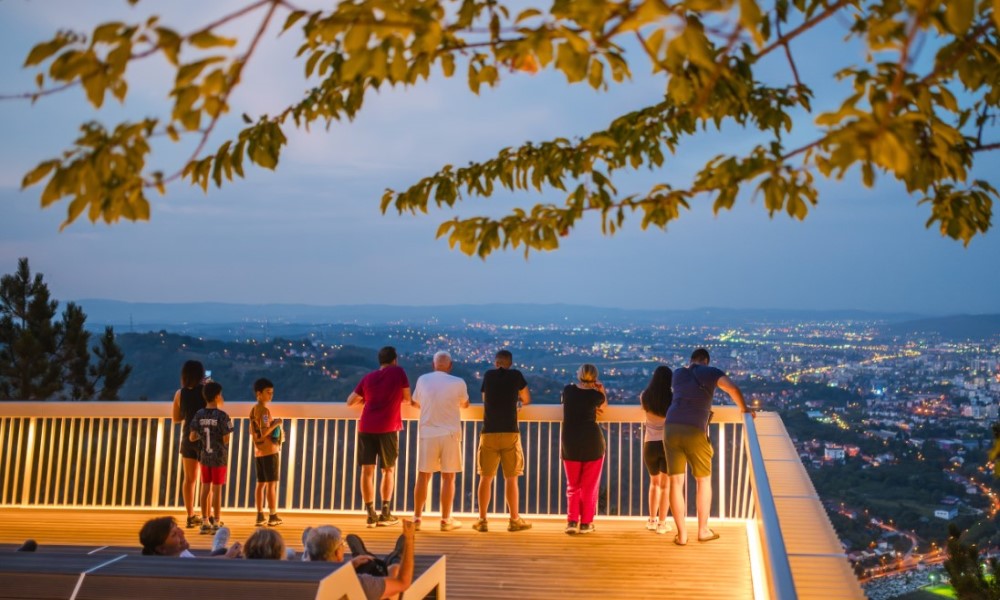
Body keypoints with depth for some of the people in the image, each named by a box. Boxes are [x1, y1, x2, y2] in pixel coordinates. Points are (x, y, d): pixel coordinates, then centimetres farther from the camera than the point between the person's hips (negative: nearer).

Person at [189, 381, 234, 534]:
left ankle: (205, 522, 16)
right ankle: (216, 523, 5)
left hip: (204, 457, 5)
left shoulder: (199, 415, -1)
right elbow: (226, 440, -16)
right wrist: (229, 428, 2)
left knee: (205, 488, 11)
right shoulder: (222, 416, -15)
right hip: (219, 457, -4)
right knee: (216, 489, 1)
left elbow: (192, 437, -2)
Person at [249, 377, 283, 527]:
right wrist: (275, 424, -13)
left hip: (258, 451, 9)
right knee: (271, 483, -3)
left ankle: (260, 516, 12)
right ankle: (273, 516, 0)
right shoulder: (264, 410, -16)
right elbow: (264, 432, -25)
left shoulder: (253, 410, 12)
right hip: (270, 451, -9)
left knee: (260, 483, 10)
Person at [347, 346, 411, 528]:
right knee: (389, 470, 11)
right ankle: (385, 513, 9)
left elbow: (350, 402, 19)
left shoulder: (368, 378, 13)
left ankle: (371, 514, 2)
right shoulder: (399, 372, 4)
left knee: (367, 470, 4)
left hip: (366, 427, 3)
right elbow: (407, 399, 9)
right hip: (388, 428, -2)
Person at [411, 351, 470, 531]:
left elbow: (416, 403, 16)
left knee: (423, 477, 9)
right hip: (450, 434, -2)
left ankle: (416, 518, 12)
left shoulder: (423, 380, 0)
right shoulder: (458, 383, -5)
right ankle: (445, 520, 9)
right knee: (448, 478, 5)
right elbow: (465, 404, 13)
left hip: (428, 434, 2)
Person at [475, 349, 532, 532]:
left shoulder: (488, 375, 8)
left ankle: (482, 520, 10)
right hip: (510, 433, -2)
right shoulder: (516, 375, 2)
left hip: (489, 433, 2)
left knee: (486, 477, 7)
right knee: (511, 478, 5)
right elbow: (526, 401, 13)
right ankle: (514, 520, 11)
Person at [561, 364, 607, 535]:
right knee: (589, 485, 9)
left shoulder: (568, 390, 2)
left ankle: (572, 521, 1)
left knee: (573, 485, 12)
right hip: (592, 441, -2)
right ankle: (586, 523, 9)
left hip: (570, 442, 2)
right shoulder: (596, 395, -6)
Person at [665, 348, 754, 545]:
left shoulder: (678, 374, 19)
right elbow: (732, 388, -10)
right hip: (694, 431, -3)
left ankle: (681, 534, 10)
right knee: (703, 480, 16)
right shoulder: (709, 372, 5)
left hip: (671, 428, 4)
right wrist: (744, 409, 4)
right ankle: (703, 531, 23)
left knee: (676, 481, 7)